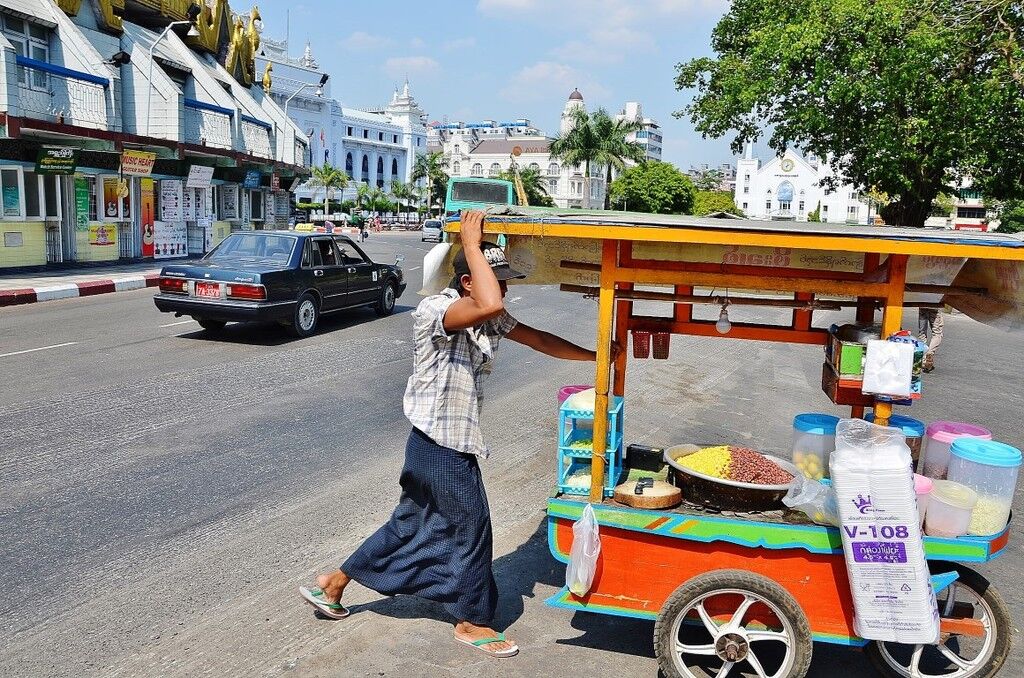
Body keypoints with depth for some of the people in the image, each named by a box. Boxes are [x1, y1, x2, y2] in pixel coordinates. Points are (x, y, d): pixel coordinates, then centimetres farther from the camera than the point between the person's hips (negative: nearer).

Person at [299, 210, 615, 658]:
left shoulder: (488, 319, 6)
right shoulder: (433, 311, -21)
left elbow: (539, 340, 11)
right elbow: (490, 305, -40)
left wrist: (595, 355, 9)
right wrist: (472, 245, -28)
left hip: (453, 441, 9)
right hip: (440, 442, -9)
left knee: (411, 523, 19)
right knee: (471, 524, 5)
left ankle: (333, 584, 34)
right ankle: (473, 622, 27)